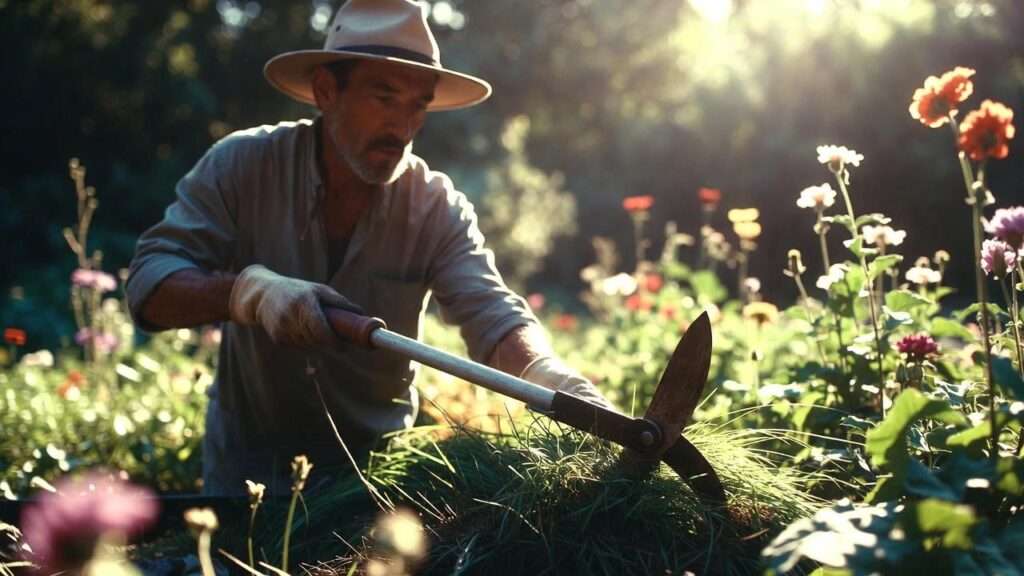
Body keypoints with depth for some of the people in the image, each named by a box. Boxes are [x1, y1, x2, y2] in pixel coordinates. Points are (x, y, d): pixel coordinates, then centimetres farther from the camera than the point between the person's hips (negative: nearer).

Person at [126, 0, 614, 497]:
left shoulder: (437, 208, -13)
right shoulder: (241, 164, -15)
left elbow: (491, 315, -24)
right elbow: (148, 282, -18)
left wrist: (556, 381, -45)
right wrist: (251, 289, -37)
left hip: (375, 456, 1)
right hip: (249, 452, -1)